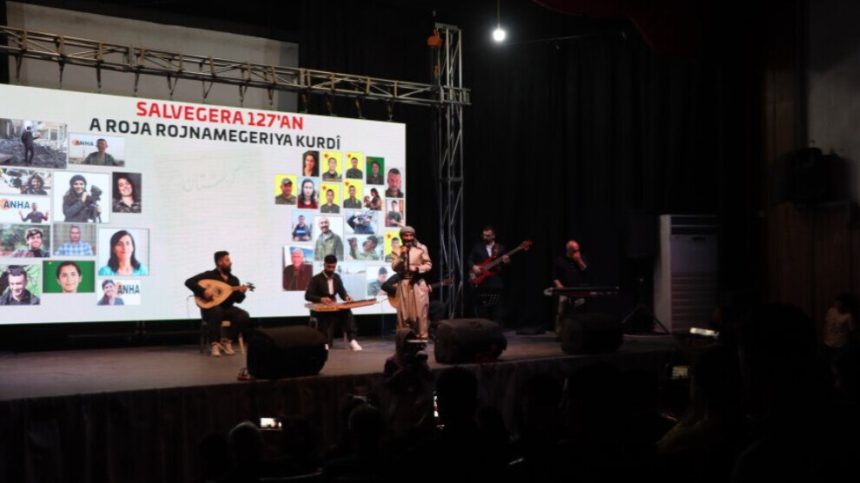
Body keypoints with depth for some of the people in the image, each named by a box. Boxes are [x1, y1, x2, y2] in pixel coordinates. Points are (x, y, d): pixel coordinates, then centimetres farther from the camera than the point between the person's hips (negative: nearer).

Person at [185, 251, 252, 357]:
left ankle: (227, 340, -9)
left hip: (227, 309, 4)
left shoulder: (234, 279, 11)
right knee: (217, 312, -40)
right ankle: (215, 344, -27)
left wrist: (241, 293, -15)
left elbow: (238, 300, 8)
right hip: (211, 308, -4)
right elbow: (189, 282, -14)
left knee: (244, 316, -25)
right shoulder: (209, 275, -3)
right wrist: (203, 291, -25)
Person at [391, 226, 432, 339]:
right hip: (403, 284, 2)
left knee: (420, 311, -5)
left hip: (418, 283, -2)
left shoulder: (421, 248, 1)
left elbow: (429, 265, 1)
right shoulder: (398, 251, 7)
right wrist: (401, 256, -13)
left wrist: (418, 268, -15)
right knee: (404, 312, 3)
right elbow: (394, 267, -1)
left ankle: (422, 336, -2)